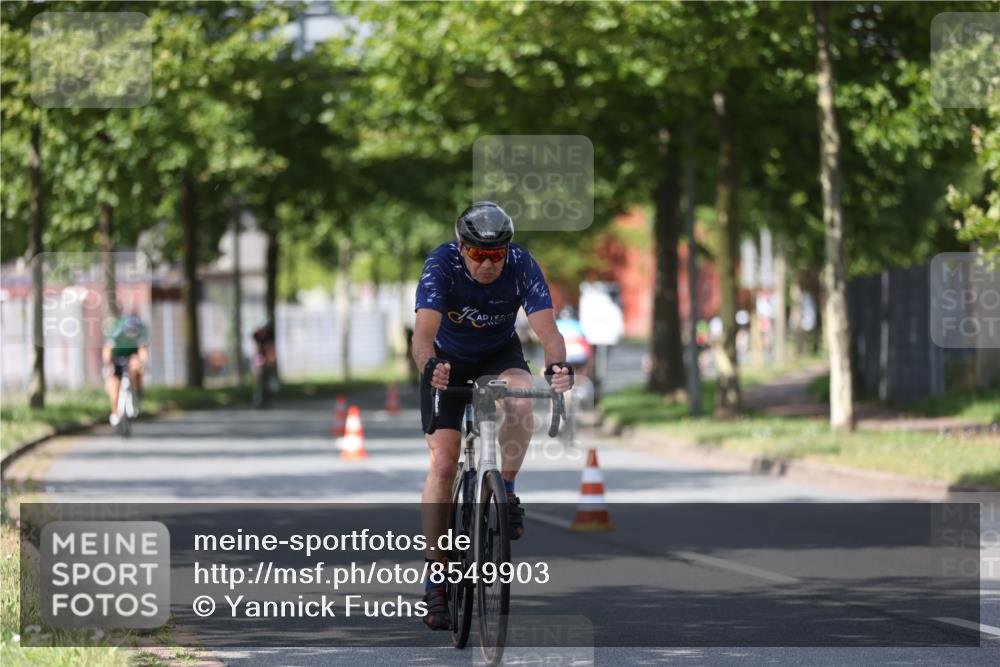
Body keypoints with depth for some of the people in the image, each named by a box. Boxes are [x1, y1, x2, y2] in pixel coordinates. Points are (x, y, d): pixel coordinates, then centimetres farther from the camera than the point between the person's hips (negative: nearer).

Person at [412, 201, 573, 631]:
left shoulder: (521, 266, -26)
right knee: (443, 462, -13)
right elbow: (424, 332, -42)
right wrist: (430, 366, -63)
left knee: (521, 398, -34)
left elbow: (545, 327, -36)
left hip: (499, 354, 1)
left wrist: (557, 366, -57)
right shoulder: (441, 265, -30)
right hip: (448, 359, -1)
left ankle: (506, 492, -11)